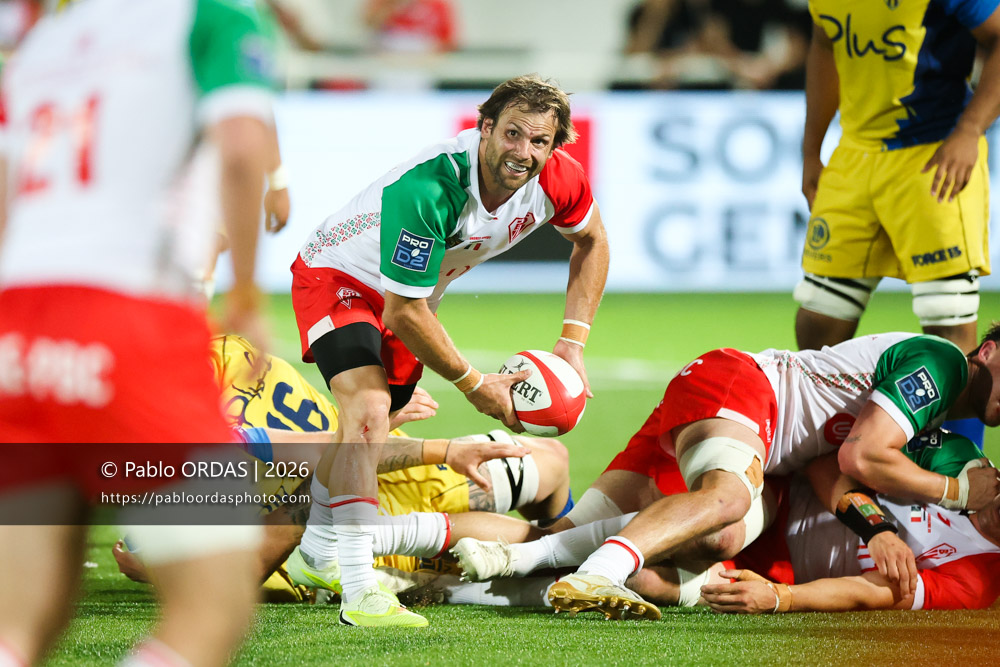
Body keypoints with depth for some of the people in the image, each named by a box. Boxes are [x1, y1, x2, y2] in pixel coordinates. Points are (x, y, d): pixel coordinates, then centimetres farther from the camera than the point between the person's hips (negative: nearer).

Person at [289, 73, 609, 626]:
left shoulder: (556, 180, -22)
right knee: (368, 410, -28)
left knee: (370, 430, 22)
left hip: (403, 296, 8)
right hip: (337, 276, -8)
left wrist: (573, 341, -5)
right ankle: (359, 594, -35)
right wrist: (474, 384, -22)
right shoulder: (427, 190, -41)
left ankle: (319, 549, 48)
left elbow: (591, 241, 3)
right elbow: (402, 314, -33)